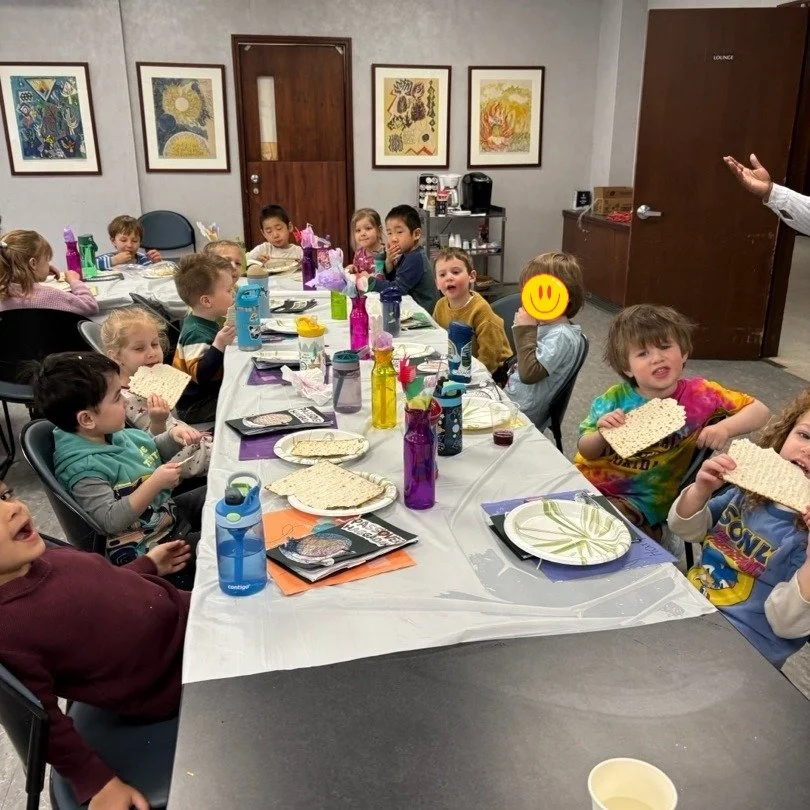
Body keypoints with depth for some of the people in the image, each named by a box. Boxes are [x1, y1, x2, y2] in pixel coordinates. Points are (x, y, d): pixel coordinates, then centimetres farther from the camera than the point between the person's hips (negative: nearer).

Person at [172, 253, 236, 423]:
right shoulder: (196, 334, -23)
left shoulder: (206, 323, 8)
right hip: (195, 407, -10)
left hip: (213, 395, 10)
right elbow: (199, 376, -31)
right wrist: (219, 346, -37)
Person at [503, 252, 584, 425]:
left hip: (522, 414, -9)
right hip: (509, 398, 9)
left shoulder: (561, 336, -20)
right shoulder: (546, 326, 8)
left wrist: (525, 330, -25)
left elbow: (529, 373, -29)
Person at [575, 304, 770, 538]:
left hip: (642, 500, -2)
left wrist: (725, 428, -20)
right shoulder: (616, 399, -8)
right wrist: (602, 434, -22)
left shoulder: (700, 394, -8)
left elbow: (759, 411, -1)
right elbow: (586, 452, 0)